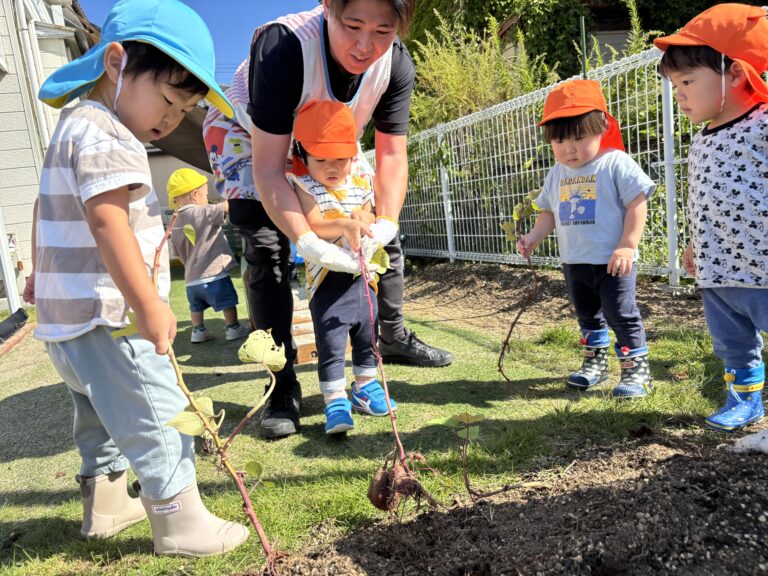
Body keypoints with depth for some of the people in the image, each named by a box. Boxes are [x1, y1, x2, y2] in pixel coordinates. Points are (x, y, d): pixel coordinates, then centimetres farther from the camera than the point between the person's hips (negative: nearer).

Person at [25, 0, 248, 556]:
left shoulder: (76, 126, 17)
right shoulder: (103, 135, -18)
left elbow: (51, 211, 28)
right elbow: (107, 223, -31)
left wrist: (45, 272, 38)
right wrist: (149, 305, -34)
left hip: (68, 316, 11)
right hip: (105, 318, -11)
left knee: (102, 416, 24)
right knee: (159, 421, -3)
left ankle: (104, 504, 40)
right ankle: (182, 526, 8)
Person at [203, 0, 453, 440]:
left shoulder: (397, 65, -26)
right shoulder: (283, 46, -40)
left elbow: (392, 155, -18)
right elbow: (268, 170, -39)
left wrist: (386, 223, -34)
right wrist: (309, 243, -49)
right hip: (248, 135, -4)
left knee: (386, 228, 1)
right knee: (267, 247, -20)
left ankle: (394, 337, 22)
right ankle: (283, 383, -8)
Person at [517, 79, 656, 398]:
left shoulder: (616, 163, -11)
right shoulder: (557, 174, 8)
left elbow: (637, 205, -14)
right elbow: (549, 213, 15)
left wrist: (627, 245, -21)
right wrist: (533, 238, -1)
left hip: (611, 262, -6)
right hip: (574, 262, 7)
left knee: (621, 315, 0)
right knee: (587, 316, 19)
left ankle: (636, 369, 12)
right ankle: (595, 361, 35)